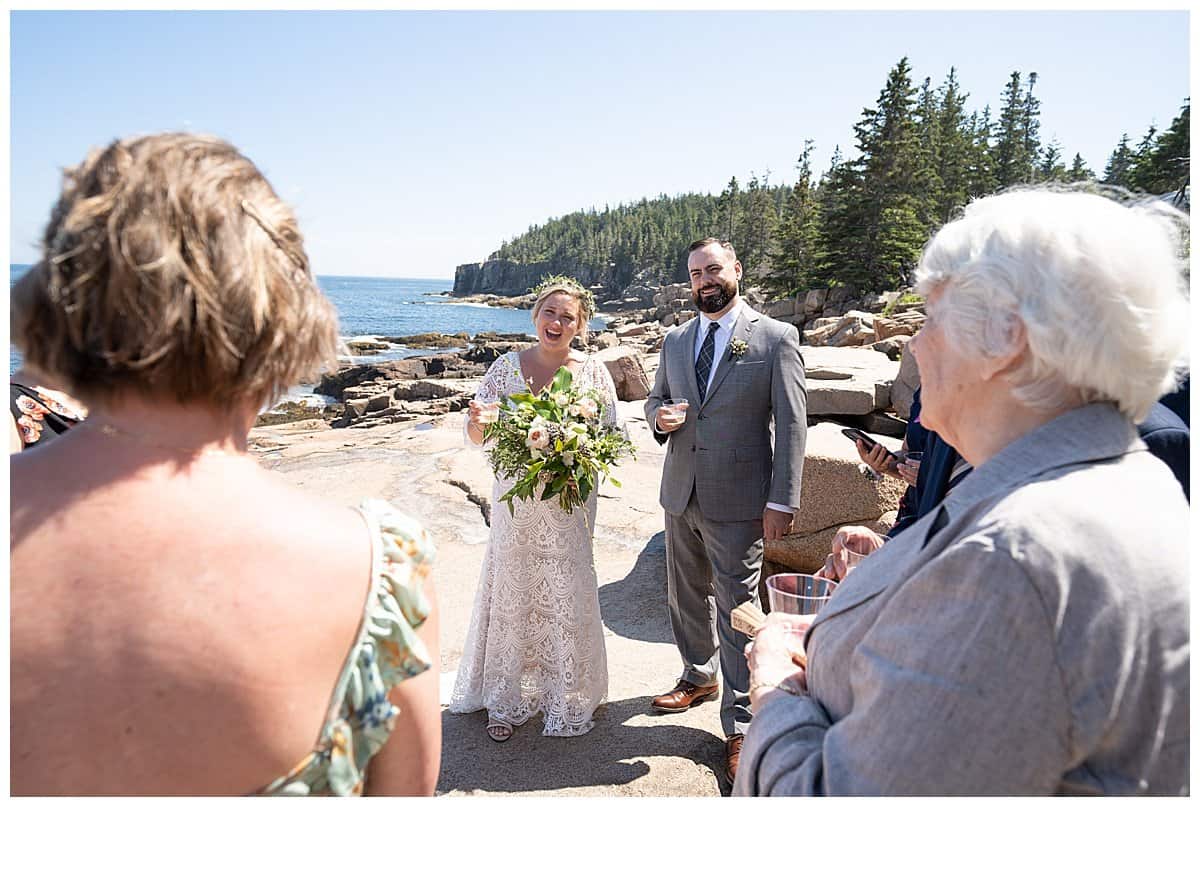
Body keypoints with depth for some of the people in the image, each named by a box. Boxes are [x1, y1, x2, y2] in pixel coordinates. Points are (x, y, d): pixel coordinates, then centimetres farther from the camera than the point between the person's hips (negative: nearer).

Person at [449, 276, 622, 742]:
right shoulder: (507, 366, -1)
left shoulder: (594, 371, -2)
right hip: (515, 499, 1)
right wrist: (478, 420, -23)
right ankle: (508, 701, 28)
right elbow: (476, 435, 1)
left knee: (566, 595, 6)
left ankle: (567, 701, 28)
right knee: (512, 591, 10)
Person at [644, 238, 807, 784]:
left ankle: (740, 726, 14)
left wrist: (782, 502, -13)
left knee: (737, 608, 0)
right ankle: (700, 677, 43)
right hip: (680, 495, 6)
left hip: (737, 502, -5)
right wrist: (660, 416, -6)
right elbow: (656, 398, 20)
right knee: (686, 597, 19)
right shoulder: (675, 341, 9)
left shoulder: (776, 338, -6)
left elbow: (791, 425, -9)